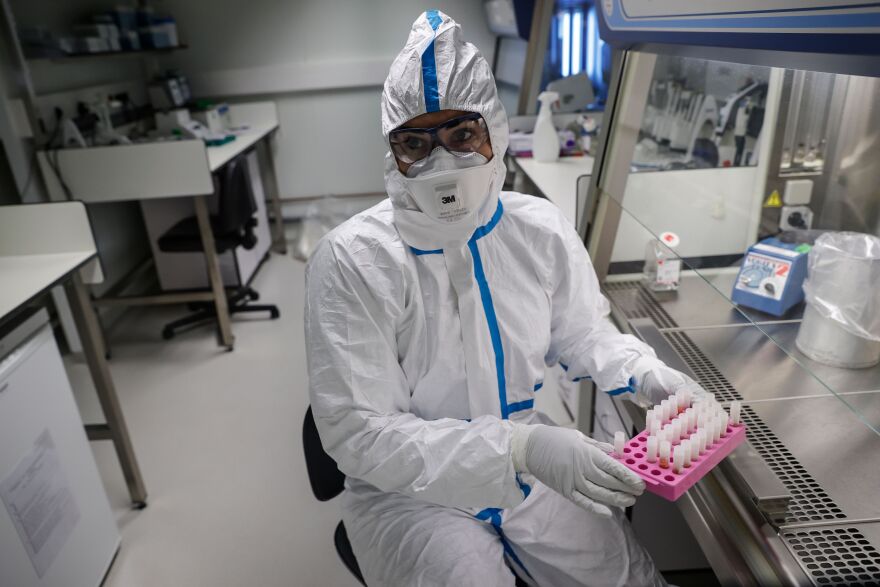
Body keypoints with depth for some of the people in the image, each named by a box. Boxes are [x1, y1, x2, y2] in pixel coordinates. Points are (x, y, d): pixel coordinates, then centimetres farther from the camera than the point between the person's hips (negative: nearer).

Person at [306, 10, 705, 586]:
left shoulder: (541, 228, -8)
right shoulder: (352, 261, -21)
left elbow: (580, 331, 9)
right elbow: (360, 432, -23)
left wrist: (641, 372, -12)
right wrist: (520, 448, -32)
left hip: (530, 463, 4)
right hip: (409, 488, -3)